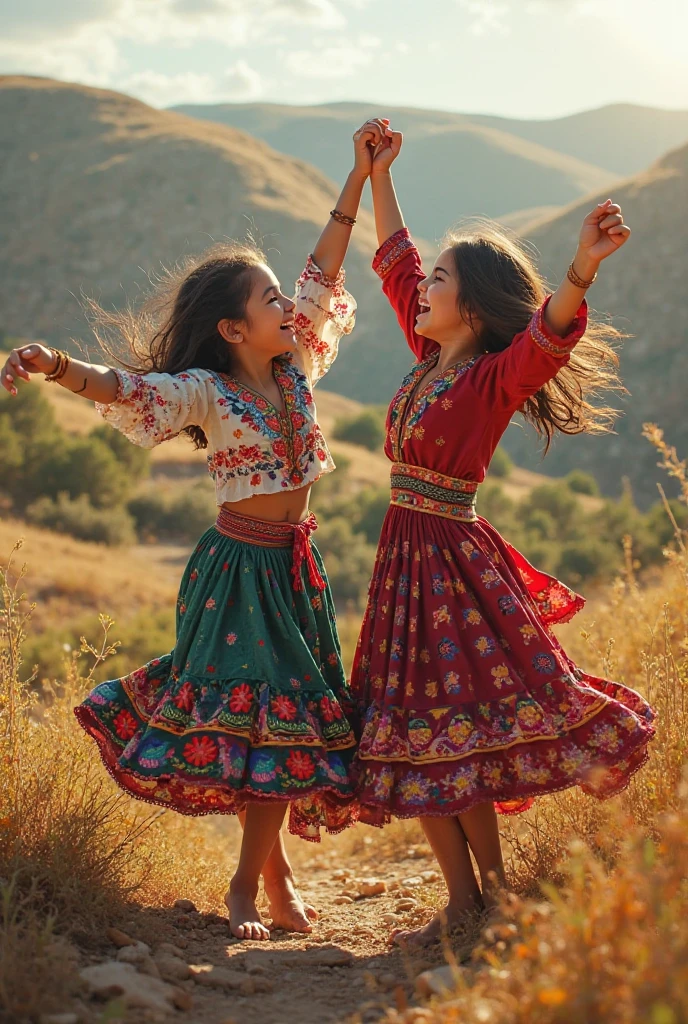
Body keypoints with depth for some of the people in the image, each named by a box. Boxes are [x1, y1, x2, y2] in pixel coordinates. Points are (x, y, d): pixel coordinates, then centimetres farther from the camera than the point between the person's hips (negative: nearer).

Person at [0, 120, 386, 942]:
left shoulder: (291, 368, 5)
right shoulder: (205, 393, -11)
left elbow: (323, 273, 9)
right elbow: (120, 387, -26)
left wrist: (359, 177, 9)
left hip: (295, 566, 6)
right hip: (239, 567, -6)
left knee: (288, 718, 7)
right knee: (248, 713, -3)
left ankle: (253, 881, 18)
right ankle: (269, 872, 14)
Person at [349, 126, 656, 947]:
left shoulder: (498, 377, -11)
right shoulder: (428, 357, 10)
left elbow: (549, 333, -32)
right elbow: (394, 259, 21)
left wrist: (583, 269, -50)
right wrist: (377, 176, 24)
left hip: (454, 561, -8)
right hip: (408, 556, 8)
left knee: (448, 725, -5)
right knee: (414, 731, 8)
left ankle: (491, 888, 9)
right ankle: (466, 897, 14)